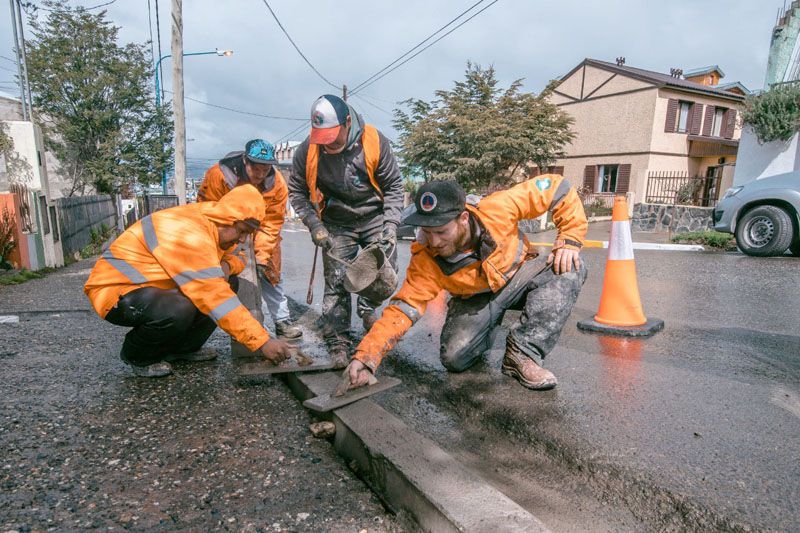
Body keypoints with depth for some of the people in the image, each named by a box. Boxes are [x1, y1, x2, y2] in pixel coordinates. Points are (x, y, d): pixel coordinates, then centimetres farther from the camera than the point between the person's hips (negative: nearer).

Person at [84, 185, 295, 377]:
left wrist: (226, 265, -15)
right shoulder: (190, 234, -31)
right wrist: (262, 342, -35)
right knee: (179, 310, -37)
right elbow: (215, 299, -36)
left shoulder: (213, 225, -3)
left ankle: (183, 348, 6)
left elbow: (234, 258, 13)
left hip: (152, 286, 9)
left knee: (228, 284, -3)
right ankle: (138, 356, -4)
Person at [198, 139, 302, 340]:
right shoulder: (218, 175, -28)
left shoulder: (277, 183, -22)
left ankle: (283, 322, 13)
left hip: (260, 235, 2)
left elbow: (271, 223, -20)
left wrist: (261, 255, -27)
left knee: (270, 274, 3)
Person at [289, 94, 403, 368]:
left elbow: (394, 185, -7)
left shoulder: (375, 142, -19)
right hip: (336, 224, 0)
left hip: (374, 216, 0)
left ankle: (367, 308, 27)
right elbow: (297, 191, -1)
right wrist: (314, 224, -12)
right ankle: (338, 343, 6)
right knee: (336, 281, -3)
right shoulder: (307, 151, -17)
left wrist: (391, 224, -14)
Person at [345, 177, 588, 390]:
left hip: (518, 278, 1)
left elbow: (555, 187, -21)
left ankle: (521, 355, -24)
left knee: (570, 269, -28)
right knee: (454, 358, -21)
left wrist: (569, 241, -25)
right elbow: (404, 306, -28)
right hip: (476, 299, 0)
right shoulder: (426, 260, -27)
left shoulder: (497, 209, -31)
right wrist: (367, 355, -38)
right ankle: (487, 327, 14)